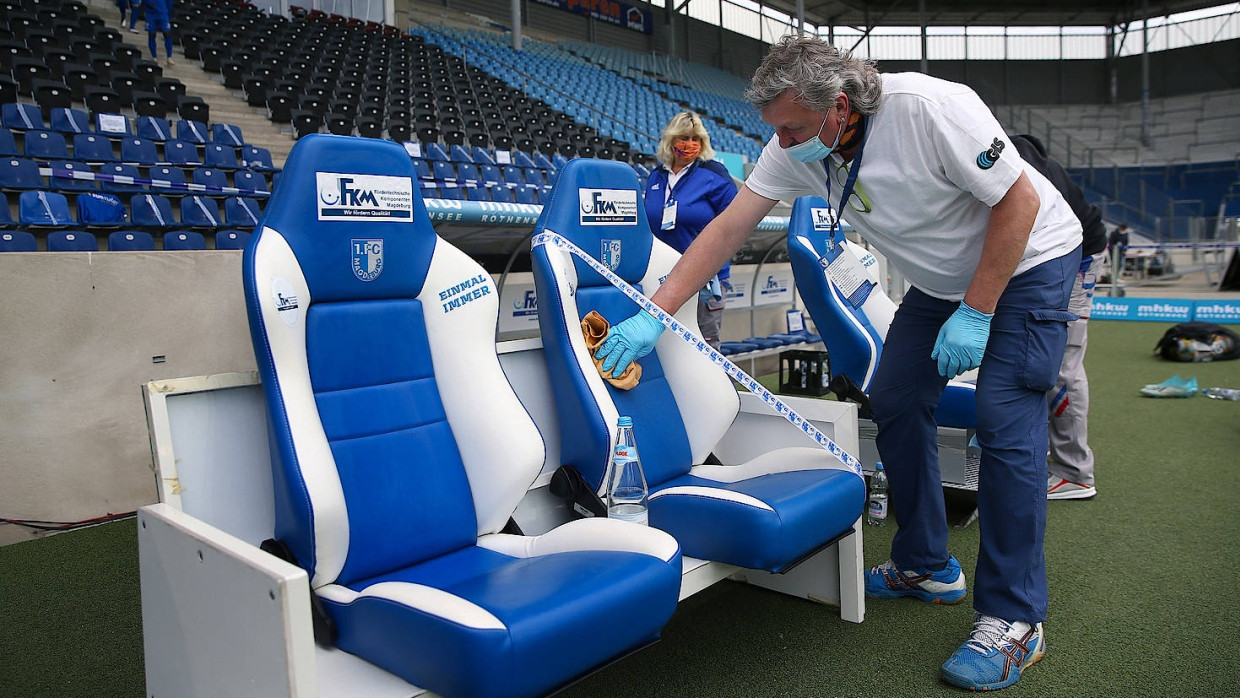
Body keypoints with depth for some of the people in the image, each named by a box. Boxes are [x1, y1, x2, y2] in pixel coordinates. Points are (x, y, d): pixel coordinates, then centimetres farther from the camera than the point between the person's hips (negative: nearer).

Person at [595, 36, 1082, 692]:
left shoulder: (929, 108, -31)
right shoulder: (797, 148, -13)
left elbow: (1019, 201, -25)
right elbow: (727, 227, -14)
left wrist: (975, 314, -25)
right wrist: (653, 314, -20)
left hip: (1028, 259, -7)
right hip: (943, 277, 7)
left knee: (1005, 422, -16)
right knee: (894, 401, 2)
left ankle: (1014, 619, -5)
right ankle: (926, 567, 19)